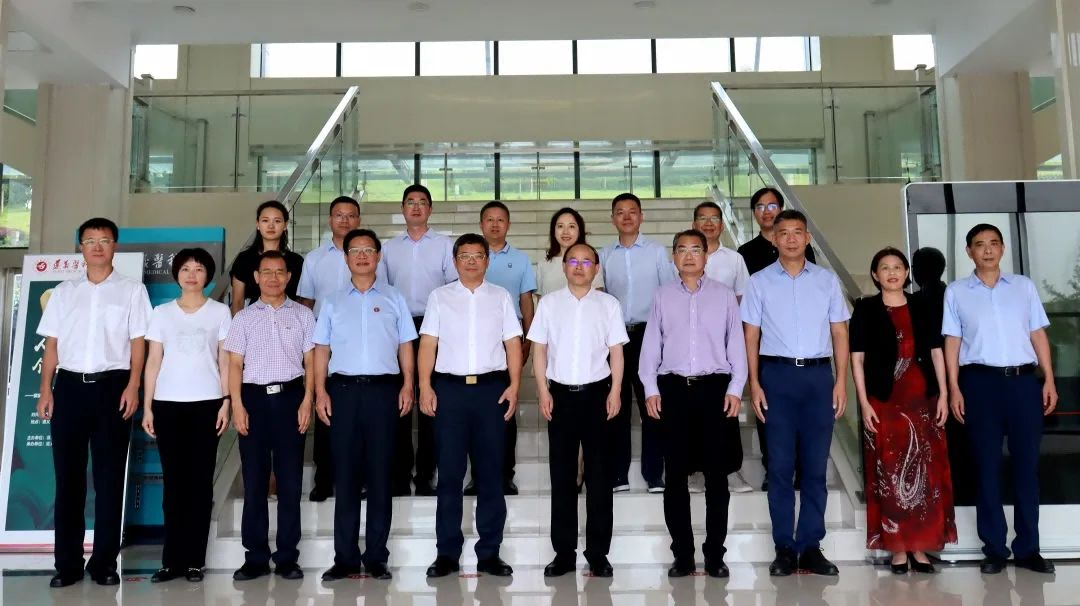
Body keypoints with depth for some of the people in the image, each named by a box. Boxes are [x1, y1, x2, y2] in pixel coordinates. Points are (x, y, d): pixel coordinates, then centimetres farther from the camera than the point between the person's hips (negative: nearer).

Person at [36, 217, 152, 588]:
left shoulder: (132, 290, 5)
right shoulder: (64, 291, 13)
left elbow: (138, 342, 1)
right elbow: (52, 344, 12)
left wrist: (133, 386, -10)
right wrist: (45, 389, 3)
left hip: (112, 385, -2)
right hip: (70, 385, 2)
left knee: (109, 476, 3)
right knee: (68, 475, 4)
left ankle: (105, 561, 11)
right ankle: (67, 563, 13)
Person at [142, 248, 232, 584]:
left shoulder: (220, 312, 7)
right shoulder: (162, 312, 10)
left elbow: (225, 360, 5)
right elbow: (153, 360, 8)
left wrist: (226, 402, -4)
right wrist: (147, 406, 1)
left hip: (206, 403, -1)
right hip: (168, 403, 1)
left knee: (200, 481, 1)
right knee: (173, 481, 3)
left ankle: (194, 560, 6)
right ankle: (172, 560, 9)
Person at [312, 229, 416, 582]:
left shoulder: (393, 299, 11)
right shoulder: (333, 302, 13)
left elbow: (406, 345, 8)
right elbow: (321, 350, 10)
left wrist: (408, 385, -3)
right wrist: (320, 391, -1)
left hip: (383, 389, -1)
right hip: (343, 389, 1)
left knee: (380, 473, 2)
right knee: (345, 474, 3)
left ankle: (376, 557, 10)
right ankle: (345, 557, 10)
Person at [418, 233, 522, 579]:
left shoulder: (501, 297, 10)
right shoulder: (439, 297, 8)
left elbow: (513, 343, 6)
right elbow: (428, 344, 3)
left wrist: (514, 386, -5)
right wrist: (425, 387, -7)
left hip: (491, 388, 1)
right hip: (450, 388, 0)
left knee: (490, 471, 5)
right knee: (449, 472, 4)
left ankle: (489, 552, 15)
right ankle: (447, 552, 13)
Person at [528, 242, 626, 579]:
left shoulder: (608, 304, 3)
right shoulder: (549, 303, 5)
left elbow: (616, 351, 2)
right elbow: (540, 350, 5)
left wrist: (615, 392, -7)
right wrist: (543, 391, -3)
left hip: (597, 392, -1)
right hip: (560, 393, 1)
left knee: (598, 474, 5)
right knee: (562, 475, 6)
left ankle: (598, 553, 14)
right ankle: (564, 552, 15)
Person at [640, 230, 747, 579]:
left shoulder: (724, 294, 6)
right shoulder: (662, 295, 8)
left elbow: (736, 342, 4)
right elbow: (651, 343, 7)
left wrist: (736, 388, -3)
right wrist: (650, 388, 0)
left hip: (714, 386, -1)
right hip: (673, 388, 1)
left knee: (716, 473, 4)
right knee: (676, 474, 4)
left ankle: (715, 554, 14)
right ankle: (682, 554, 14)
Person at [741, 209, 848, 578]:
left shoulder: (827, 280, 9)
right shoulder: (760, 282, 5)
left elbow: (840, 332, 8)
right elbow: (751, 337, 3)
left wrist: (841, 381, 0)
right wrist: (755, 384, -5)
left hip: (818, 374, 1)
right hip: (777, 374, -1)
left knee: (815, 465, 5)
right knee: (780, 465, 3)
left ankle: (811, 546, 14)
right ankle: (784, 548, 10)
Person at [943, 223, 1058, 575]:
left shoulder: (1024, 286, 12)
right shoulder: (956, 292, 6)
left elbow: (1038, 334, 10)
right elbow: (952, 342, 3)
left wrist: (1049, 380, 3)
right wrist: (954, 388, -4)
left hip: (1023, 380, 2)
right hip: (981, 381, -2)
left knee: (1027, 463, 5)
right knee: (987, 465, 3)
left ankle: (1028, 548, 14)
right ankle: (994, 548, 10)